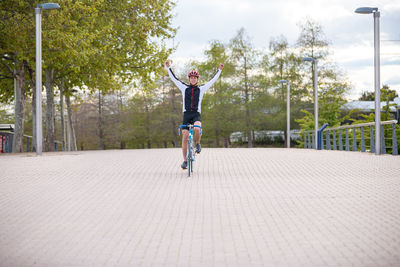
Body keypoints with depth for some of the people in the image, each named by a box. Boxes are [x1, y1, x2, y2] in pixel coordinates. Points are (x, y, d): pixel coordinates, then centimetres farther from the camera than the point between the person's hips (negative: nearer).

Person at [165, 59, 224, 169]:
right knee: (185, 137, -3)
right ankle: (185, 160, 6)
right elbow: (174, 78, 10)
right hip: (186, 114, 1)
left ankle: (198, 144, -3)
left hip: (196, 114, -1)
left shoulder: (201, 89, 9)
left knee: (197, 128, -33)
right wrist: (168, 67, 4)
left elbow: (213, 80, 8)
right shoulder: (184, 88, 10)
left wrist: (219, 70, 5)